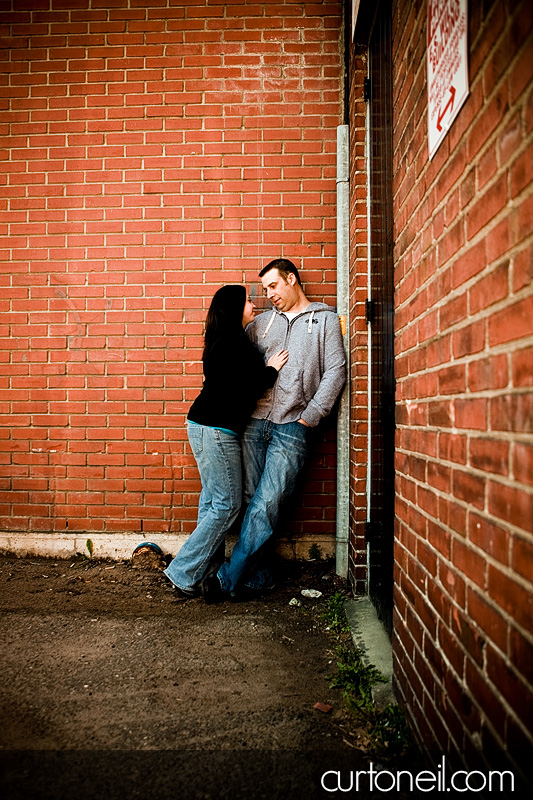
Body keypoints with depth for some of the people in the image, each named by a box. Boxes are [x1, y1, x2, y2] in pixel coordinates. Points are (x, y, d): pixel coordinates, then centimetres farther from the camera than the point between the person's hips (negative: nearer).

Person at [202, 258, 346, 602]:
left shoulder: (326, 319, 9)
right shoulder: (262, 322, 20)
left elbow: (335, 370, 1)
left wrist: (310, 416, -7)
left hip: (292, 427, -4)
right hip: (255, 422, 4)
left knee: (266, 504, -8)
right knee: (253, 500, 5)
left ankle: (228, 578, -1)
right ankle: (256, 575, 16)